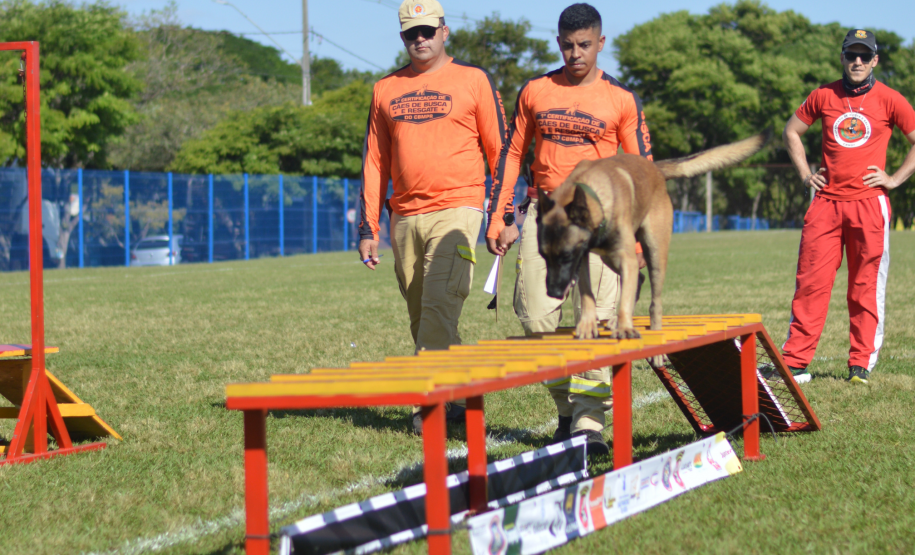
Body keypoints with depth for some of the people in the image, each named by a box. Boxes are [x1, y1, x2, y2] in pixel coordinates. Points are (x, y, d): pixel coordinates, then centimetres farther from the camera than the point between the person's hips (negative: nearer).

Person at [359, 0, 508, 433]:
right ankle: (459, 397, 14)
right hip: (404, 217, 5)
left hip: (456, 210, -5)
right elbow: (375, 162, 16)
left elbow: (499, 150, 4)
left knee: (440, 305, -17)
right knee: (420, 316, 5)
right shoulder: (386, 89, 15)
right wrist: (368, 228, 10)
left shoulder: (473, 79, 4)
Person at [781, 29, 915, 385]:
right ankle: (794, 362, 0)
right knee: (810, 282, -2)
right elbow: (792, 131, 21)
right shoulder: (823, 96, 8)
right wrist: (805, 174, 12)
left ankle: (861, 364, 8)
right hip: (826, 202, 2)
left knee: (866, 287, 1)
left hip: (869, 203, -2)